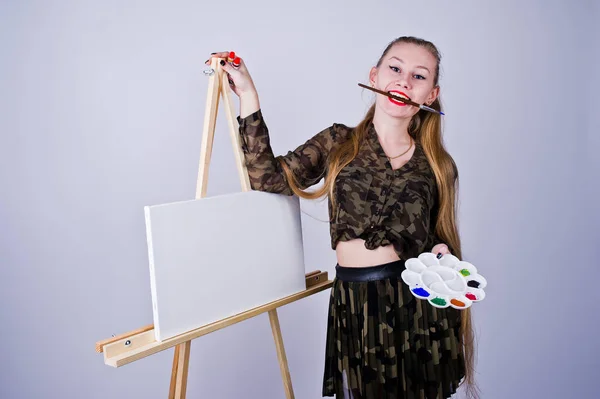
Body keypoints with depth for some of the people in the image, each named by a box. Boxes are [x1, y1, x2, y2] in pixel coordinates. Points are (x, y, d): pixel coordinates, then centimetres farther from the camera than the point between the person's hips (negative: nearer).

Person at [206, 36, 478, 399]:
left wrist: (443, 255, -9)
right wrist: (248, 95, -6)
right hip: (355, 308, 0)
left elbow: (440, 237, 15)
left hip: (420, 306, 1)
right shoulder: (338, 143, 2)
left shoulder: (439, 166, 4)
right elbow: (268, 179, -7)